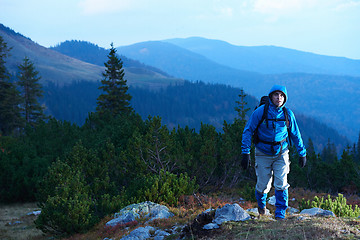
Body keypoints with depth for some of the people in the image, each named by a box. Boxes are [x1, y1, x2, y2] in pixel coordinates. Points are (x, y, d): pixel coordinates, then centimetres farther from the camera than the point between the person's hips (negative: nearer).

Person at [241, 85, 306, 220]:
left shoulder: (288, 114, -4)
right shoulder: (260, 112, -13)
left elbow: (296, 135, 9)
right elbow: (248, 131, -9)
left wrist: (302, 153, 13)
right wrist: (245, 153, -15)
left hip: (281, 153, 2)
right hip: (263, 153, -1)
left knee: (281, 185, -10)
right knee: (263, 185, 4)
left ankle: (280, 214, 1)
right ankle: (261, 203, 37)